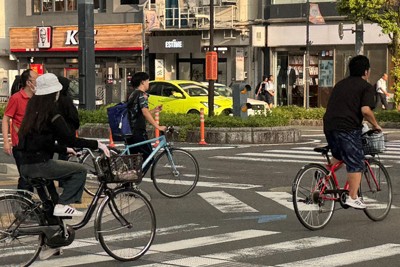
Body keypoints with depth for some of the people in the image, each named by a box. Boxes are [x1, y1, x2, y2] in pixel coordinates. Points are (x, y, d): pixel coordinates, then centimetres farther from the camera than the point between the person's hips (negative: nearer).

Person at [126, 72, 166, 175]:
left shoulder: (132, 95, 19)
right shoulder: (142, 94, -10)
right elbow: (145, 112, -21)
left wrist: (154, 110, 22)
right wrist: (158, 127, -22)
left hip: (129, 131, 9)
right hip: (138, 131, -9)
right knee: (148, 156, -1)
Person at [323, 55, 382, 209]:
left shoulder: (340, 84, 22)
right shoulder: (366, 87, 0)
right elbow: (365, 110, -14)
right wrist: (375, 125, 0)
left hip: (329, 126, 7)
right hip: (348, 128, -7)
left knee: (338, 156, 30)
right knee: (355, 164, 1)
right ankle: (352, 198, -1)